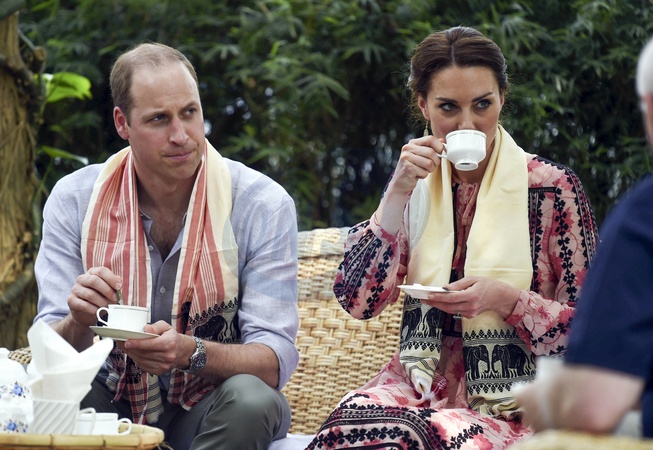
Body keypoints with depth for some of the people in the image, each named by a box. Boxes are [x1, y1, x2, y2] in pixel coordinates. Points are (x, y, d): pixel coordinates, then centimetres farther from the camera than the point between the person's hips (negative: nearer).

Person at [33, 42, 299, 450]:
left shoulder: (263, 205, -12)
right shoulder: (74, 201, -5)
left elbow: (274, 361, -16)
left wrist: (190, 352, -36)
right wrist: (79, 325, -32)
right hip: (113, 399, 0)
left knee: (252, 399, -34)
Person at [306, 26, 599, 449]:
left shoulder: (552, 186, -1)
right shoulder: (417, 184, 11)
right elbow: (358, 300, 1)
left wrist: (506, 299, -17)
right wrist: (398, 193, -7)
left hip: (511, 403, -3)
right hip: (419, 388, 3)